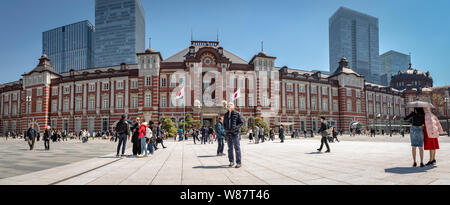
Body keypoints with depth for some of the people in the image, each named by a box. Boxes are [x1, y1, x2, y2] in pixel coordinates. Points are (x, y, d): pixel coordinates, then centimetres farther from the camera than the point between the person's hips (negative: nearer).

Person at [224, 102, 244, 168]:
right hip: (228, 133, 5)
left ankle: (239, 162, -3)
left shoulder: (237, 114, -2)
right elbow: (224, 123, 22)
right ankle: (231, 161, 21)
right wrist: (225, 129, 5)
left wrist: (236, 127, -15)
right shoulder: (226, 115, 13)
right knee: (230, 148, 10)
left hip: (235, 133, -5)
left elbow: (242, 122, -2)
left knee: (237, 147, -6)